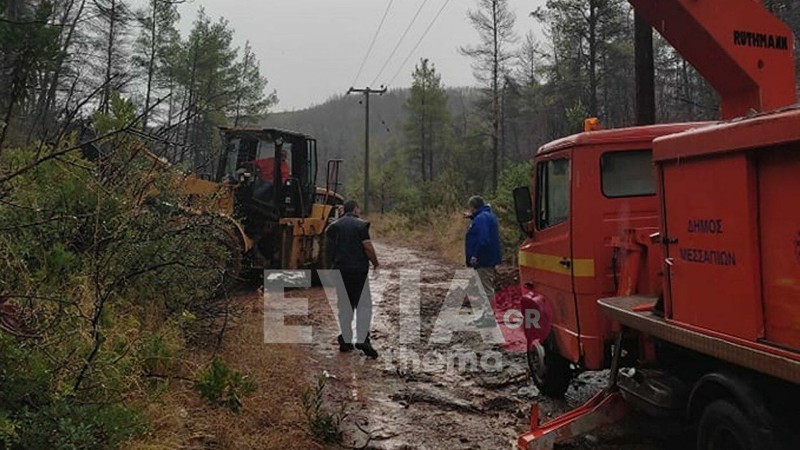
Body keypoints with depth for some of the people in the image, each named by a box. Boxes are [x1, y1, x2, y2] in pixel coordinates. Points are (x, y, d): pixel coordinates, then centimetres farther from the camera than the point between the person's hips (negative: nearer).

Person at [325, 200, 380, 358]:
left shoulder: (333, 226, 10)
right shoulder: (360, 224, -5)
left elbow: (329, 249, 16)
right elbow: (368, 247, -10)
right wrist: (376, 263, 1)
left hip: (339, 270, 5)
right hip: (358, 269, -5)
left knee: (344, 306, 11)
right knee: (364, 305, 1)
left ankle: (345, 341, 14)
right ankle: (362, 340, -9)